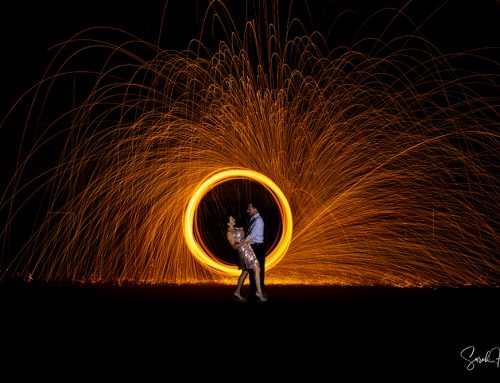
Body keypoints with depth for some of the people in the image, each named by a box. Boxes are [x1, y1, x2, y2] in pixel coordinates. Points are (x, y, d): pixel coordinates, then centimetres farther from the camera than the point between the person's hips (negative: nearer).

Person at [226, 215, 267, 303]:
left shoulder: (235, 229, 13)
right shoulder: (229, 233, -13)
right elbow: (234, 246, -17)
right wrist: (245, 241, -26)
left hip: (248, 250, 10)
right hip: (244, 251, -10)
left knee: (245, 272, 14)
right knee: (257, 269, -12)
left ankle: (237, 292, 19)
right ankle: (259, 292, -14)